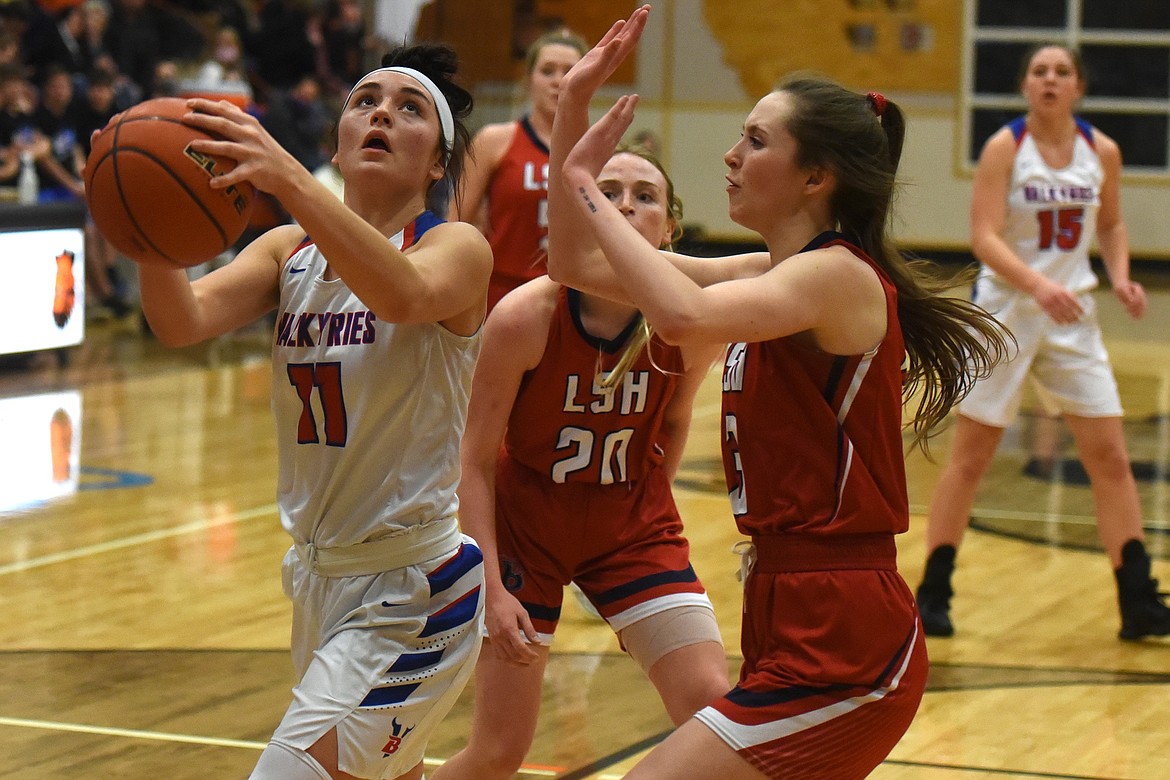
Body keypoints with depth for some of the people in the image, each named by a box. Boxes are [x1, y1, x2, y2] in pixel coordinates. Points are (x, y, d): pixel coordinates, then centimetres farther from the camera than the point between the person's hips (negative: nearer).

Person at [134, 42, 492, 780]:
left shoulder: (456, 247, -11)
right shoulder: (288, 250, 4)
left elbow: (404, 295, -35)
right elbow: (185, 320, -15)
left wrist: (288, 179, -48)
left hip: (412, 594, -6)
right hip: (317, 575, 6)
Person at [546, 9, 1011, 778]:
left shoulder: (839, 275, -14)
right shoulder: (773, 273, 11)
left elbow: (683, 317, -34)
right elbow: (578, 266, 15)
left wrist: (587, 186, -22)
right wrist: (575, 105, 7)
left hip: (840, 645, -10)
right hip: (796, 617, 10)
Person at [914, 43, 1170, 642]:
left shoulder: (1102, 151, 1)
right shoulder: (1005, 148, -10)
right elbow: (984, 237, -19)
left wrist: (1120, 277, -2)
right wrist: (1037, 284, -33)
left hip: (1072, 315, 3)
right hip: (1005, 313, -3)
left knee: (1110, 457, 0)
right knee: (970, 457, 3)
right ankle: (933, 593, 13)